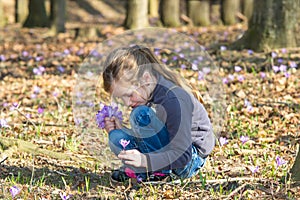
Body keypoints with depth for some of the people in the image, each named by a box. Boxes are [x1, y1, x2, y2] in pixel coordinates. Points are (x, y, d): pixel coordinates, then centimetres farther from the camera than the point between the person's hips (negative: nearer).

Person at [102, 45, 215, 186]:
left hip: (190, 158, -9)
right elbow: (144, 136, 12)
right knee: (116, 138, -11)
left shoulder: (174, 99, -28)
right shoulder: (143, 91, -1)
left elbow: (181, 157, -30)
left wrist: (144, 160, -43)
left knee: (141, 114, -27)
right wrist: (119, 130, -7)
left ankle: (162, 171, -16)